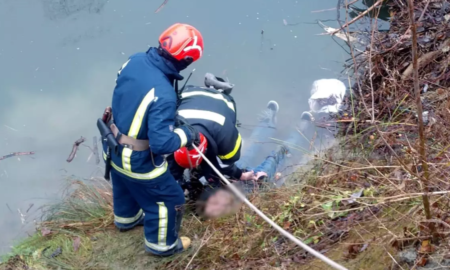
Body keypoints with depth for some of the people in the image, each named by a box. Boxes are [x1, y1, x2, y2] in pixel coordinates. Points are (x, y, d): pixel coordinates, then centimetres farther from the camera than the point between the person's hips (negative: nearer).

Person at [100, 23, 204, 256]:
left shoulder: (136, 60, -15)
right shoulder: (163, 95, -39)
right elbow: (161, 143, -35)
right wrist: (185, 134, -18)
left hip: (114, 148, 7)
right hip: (139, 161, -7)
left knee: (125, 185, 36)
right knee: (169, 199, 19)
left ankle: (127, 218, 65)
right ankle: (161, 244, 42)